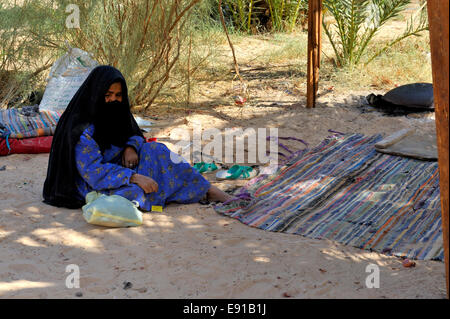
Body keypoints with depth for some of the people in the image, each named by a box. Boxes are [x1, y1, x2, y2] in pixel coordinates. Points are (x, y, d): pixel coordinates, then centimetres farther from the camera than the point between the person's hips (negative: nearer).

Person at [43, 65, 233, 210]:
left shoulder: (115, 113, 0)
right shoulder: (82, 131, -25)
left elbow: (135, 135, 14)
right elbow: (94, 172, -30)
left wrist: (131, 147, -11)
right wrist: (134, 177, -37)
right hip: (92, 186, -8)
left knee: (155, 151, -13)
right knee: (134, 192, -36)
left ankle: (209, 190, -14)